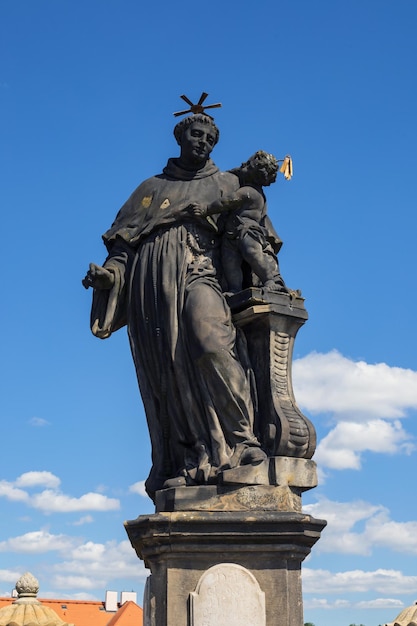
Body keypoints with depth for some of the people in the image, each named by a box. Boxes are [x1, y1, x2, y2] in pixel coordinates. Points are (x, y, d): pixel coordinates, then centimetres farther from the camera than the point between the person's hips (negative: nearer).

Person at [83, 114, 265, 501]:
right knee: (164, 373, -9)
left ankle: (240, 439, -29)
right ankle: (186, 461, -11)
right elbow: (124, 239, 15)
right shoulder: (151, 189, 26)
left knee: (209, 342, -30)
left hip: (197, 272, -2)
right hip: (151, 283, 2)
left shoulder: (224, 185, 24)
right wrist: (110, 271, -2)